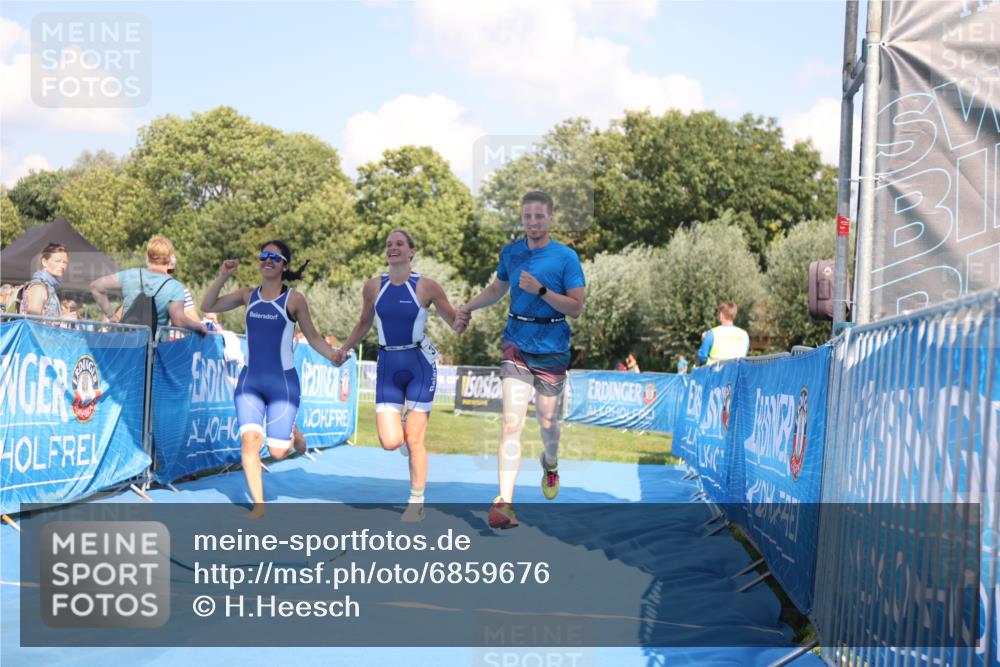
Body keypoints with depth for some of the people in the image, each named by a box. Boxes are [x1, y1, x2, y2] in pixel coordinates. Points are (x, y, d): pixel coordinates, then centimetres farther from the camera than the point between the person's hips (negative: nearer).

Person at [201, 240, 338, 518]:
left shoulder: (294, 299, -4)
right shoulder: (248, 295, 6)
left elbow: (313, 337, 2)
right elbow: (208, 306, 9)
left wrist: (334, 357, -15)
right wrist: (223, 276, -3)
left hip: (283, 382, -3)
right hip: (250, 381, 3)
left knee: (278, 451, -3)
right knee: (250, 439, -15)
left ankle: (291, 432, 34)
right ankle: (258, 505, -5)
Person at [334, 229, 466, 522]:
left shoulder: (426, 287, -6)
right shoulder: (373, 286, 2)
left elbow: (454, 323, -1)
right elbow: (364, 323, 17)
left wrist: (461, 322, -23)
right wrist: (344, 349, 8)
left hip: (419, 364, -3)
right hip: (388, 366, 3)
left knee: (414, 440, 0)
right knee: (390, 442, -7)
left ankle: (416, 503, 16)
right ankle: (404, 423, 32)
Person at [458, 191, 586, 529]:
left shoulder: (566, 257, -7)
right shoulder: (510, 252, 5)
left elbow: (576, 307, -12)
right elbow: (498, 288, 23)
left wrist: (540, 290, -23)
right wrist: (469, 306, 8)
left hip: (551, 350, -1)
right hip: (517, 346, 2)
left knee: (547, 420, 12)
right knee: (512, 422, -11)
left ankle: (550, 464, 47)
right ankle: (504, 502, -16)